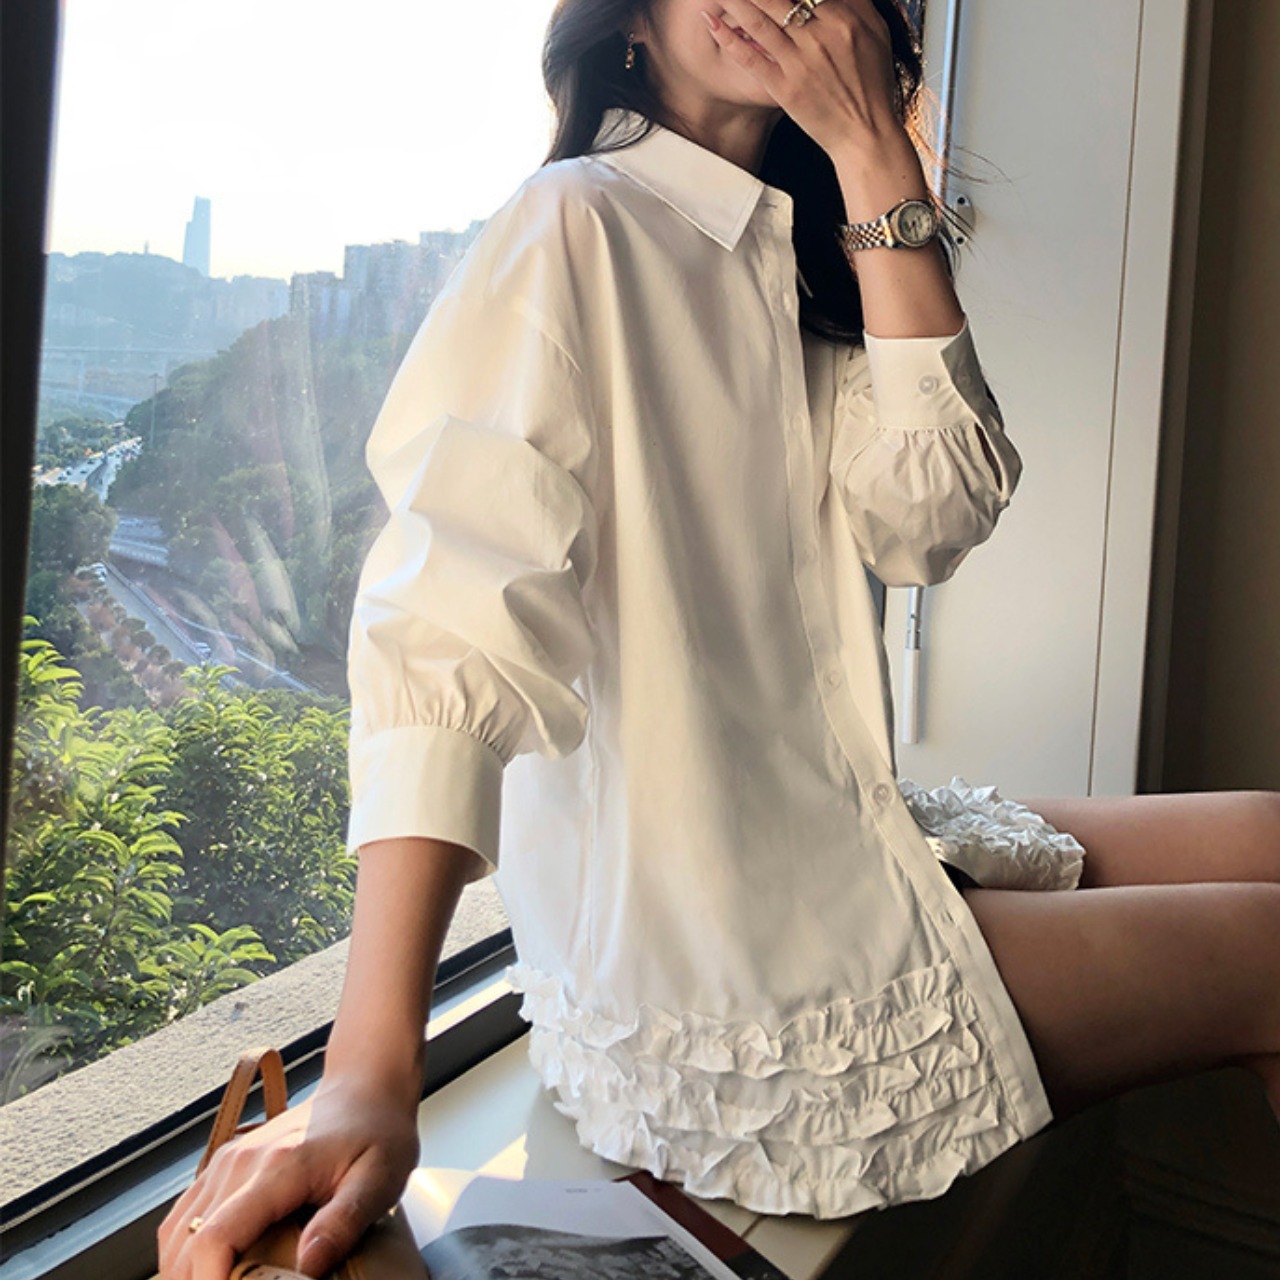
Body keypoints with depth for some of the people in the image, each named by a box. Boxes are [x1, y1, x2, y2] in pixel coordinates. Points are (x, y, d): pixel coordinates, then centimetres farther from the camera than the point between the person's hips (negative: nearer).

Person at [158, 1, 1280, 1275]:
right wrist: (367, 1078, -33)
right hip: (727, 992, -8)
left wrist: (873, 156, -8)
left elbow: (934, 510, -3)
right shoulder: (579, 224, -14)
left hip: (845, 855, 8)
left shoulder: (796, 263, 11)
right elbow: (452, 622, -25)